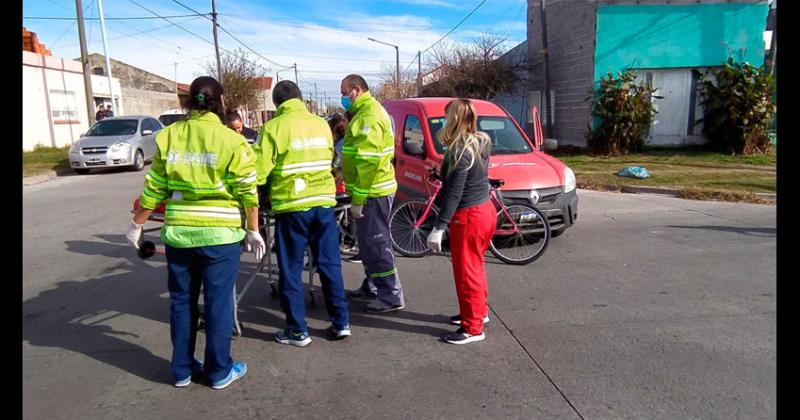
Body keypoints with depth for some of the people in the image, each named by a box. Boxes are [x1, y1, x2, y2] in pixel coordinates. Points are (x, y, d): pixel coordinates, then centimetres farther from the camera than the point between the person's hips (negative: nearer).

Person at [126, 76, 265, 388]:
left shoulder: (168, 137, 2)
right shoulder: (231, 141, -8)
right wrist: (253, 230, 2)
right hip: (220, 235, -3)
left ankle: (182, 369, 28)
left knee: (182, 302, 16)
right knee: (218, 302, 8)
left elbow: (154, 188, 5)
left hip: (178, 233, 4)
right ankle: (220, 371, 20)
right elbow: (247, 192, -7)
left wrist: (137, 225, 16)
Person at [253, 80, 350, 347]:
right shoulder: (321, 124, 8)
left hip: (291, 206, -4)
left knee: (291, 271, 8)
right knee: (330, 265, 13)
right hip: (324, 202, 4)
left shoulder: (273, 128, -6)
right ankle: (341, 322, 20)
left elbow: (260, 170, -10)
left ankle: (297, 331, 14)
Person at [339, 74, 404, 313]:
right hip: (373, 189, 11)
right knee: (369, 242, 18)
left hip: (372, 192, -11)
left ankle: (391, 296, 4)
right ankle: (372, 287, 31)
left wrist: (358, 200, -22)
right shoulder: (367, 111, 17)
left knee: (375, 244, -4)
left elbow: (368, 161, -24)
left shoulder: (369, 116, -17)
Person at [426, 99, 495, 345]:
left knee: (466, 271, 1)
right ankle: (479, 311, 37)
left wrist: (438, 228, -22)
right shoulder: (481, 143, 6)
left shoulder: (460, 151, -20)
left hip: (468, 217, -9)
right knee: (475, 267, 22)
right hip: (486, 210, 9)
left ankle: (473, 327, 11)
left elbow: (454, 193, -23)